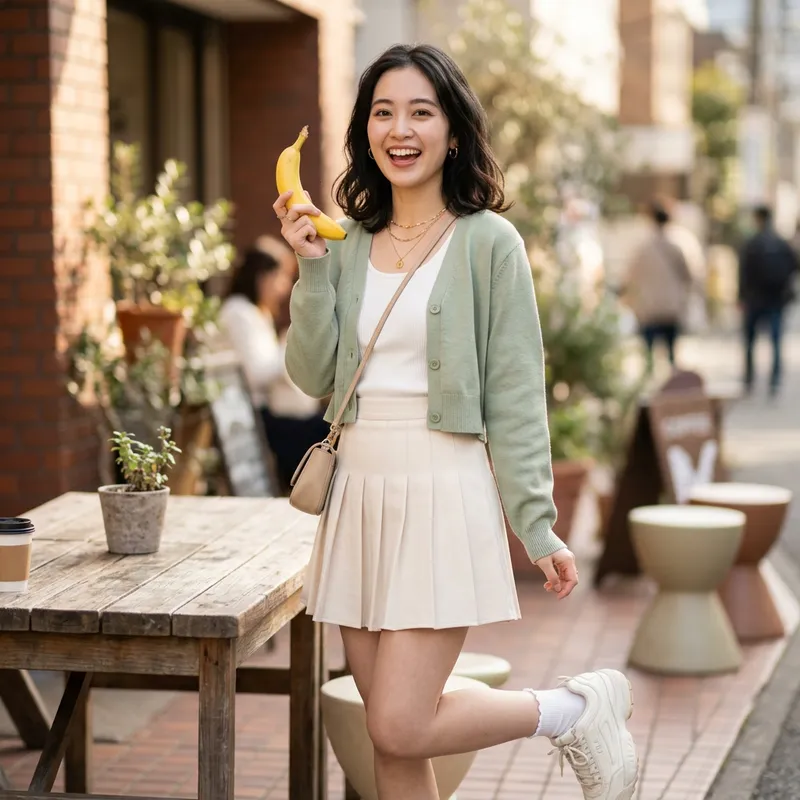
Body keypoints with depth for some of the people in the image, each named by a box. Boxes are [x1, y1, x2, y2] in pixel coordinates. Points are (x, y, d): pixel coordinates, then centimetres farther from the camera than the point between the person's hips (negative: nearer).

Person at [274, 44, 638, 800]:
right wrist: (311, 267, -5)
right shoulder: (347, 245, 10)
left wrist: (538, 526, -8)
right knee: (387, 733, 8)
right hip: (358, 495, 6)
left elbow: (515, 395, -6)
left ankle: (575, 709, 11)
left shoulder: (487, 242, -5)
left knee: (400, 729, -10)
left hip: (443, 492, -5)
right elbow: (313, 375, 4)